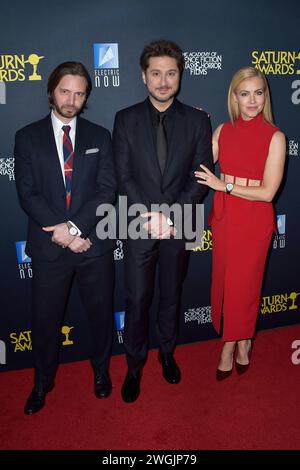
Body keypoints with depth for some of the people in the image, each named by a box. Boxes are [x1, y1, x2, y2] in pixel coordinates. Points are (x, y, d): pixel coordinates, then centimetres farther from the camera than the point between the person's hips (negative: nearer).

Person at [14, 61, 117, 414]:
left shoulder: (99, 136, 4)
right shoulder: (27, 137, 2)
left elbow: (107, 190, -5)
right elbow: (28, 194, -6)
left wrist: (74, 226, -17)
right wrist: (63, 233, -16)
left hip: (94, 243, 1)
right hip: (49, 246, 0)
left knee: (100, 313, 15)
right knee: (45, 318, 12)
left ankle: (100, 369, 41)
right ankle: (43, 381, 37)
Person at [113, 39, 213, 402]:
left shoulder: (197, 121, 0)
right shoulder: (125, 119, -1)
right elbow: (124, 178, -5)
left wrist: (172, 215, -15)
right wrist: (150, 216, -17)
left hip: (179, 226, 1)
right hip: (139, 226, -1)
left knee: (171, 296, 16)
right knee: (137, 300, 6)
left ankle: (167, 353, 38)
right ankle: (134, 365, 26)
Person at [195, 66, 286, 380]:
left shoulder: (274, 137, -9)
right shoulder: (223, 130, 3)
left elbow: (267, 192, -13)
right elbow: (201, 168, 1)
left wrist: (223, 185, -13)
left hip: (254, 219, -4)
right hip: (224, 215, 4)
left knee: (243, 282, 7)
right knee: (225, 279, 12)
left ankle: (230, 346, 27)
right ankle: (242, 341, 33)